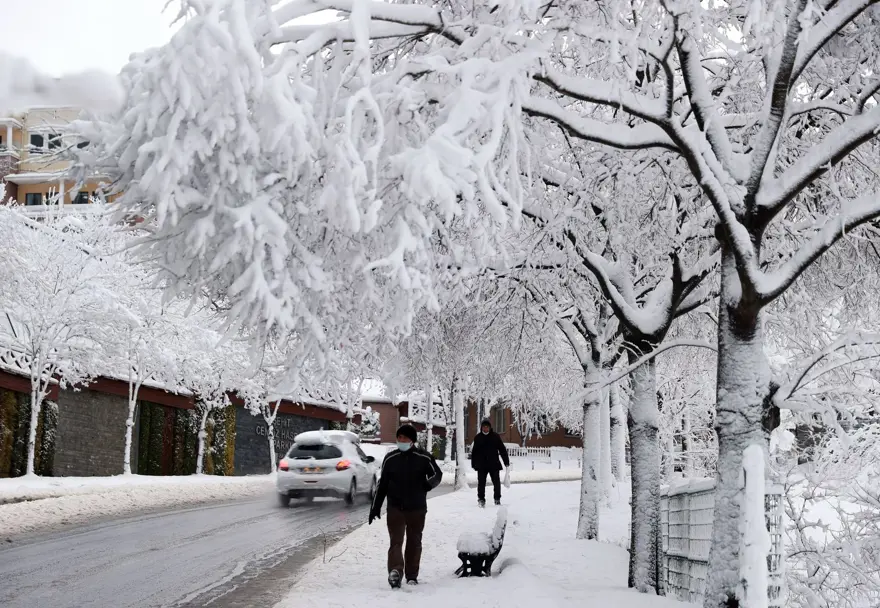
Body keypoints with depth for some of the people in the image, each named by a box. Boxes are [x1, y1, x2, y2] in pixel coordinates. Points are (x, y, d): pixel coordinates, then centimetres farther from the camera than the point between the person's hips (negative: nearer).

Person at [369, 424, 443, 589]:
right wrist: (375, 507, 10)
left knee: (414, 542, 9)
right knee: (396, 540, -12)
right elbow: (382, 484, 10)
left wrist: (428, 484, -11)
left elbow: (437, 474, 9)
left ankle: (412, 575, 20)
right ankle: (395, 571, -27)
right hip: (395, 507, 0)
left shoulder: (424, 458, -3)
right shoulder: (390, 458, 3)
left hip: (417, 508, 0)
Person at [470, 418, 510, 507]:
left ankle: (497, 499, 18)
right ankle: (481, 499, 11)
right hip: (481, 465, 0)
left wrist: (506, 462, 1)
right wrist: (474, 464, 5)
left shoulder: (495, 436, 1)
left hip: (494, 464, 0)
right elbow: (474, 452, 8)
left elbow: (502, 449, 3)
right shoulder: (478, 437, 4)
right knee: (481, 482, 2)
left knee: (496, 482, 5)